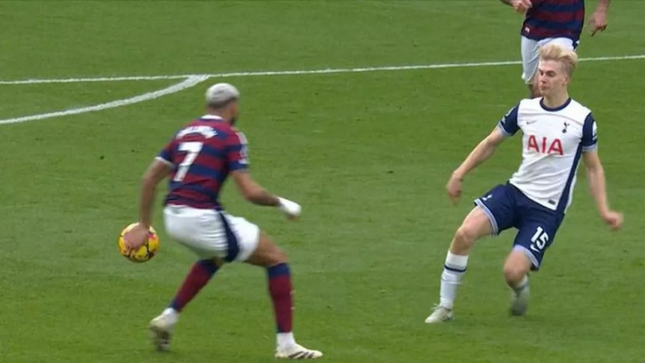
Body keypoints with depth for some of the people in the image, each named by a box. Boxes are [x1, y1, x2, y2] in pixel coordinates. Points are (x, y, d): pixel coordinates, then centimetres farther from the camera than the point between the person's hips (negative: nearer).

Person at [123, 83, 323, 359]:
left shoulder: (185, 132, 17)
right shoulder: (231, 136, -3)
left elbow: (150, 178, 15)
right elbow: (250, 192, -11)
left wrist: (144, 225, 19)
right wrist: (281, 203, 6)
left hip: (173, 219, 7)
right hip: (203, 219, -7)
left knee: (214, 258, 39)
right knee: (275, 259, 6)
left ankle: (168, 318, 29)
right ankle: (286, 344, 1)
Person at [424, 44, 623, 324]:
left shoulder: (582, 119, -7)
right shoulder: (524, 109, 2)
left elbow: (593, 167, 5)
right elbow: (491, 142, 17)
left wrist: (604, 211, -2)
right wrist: (459, 174, 12)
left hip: (547, 209, -3)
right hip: (514, 192, 3)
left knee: (513, 272, -19)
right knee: (466, 232, -21)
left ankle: (520, 289, 22)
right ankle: (445, 306, -7)